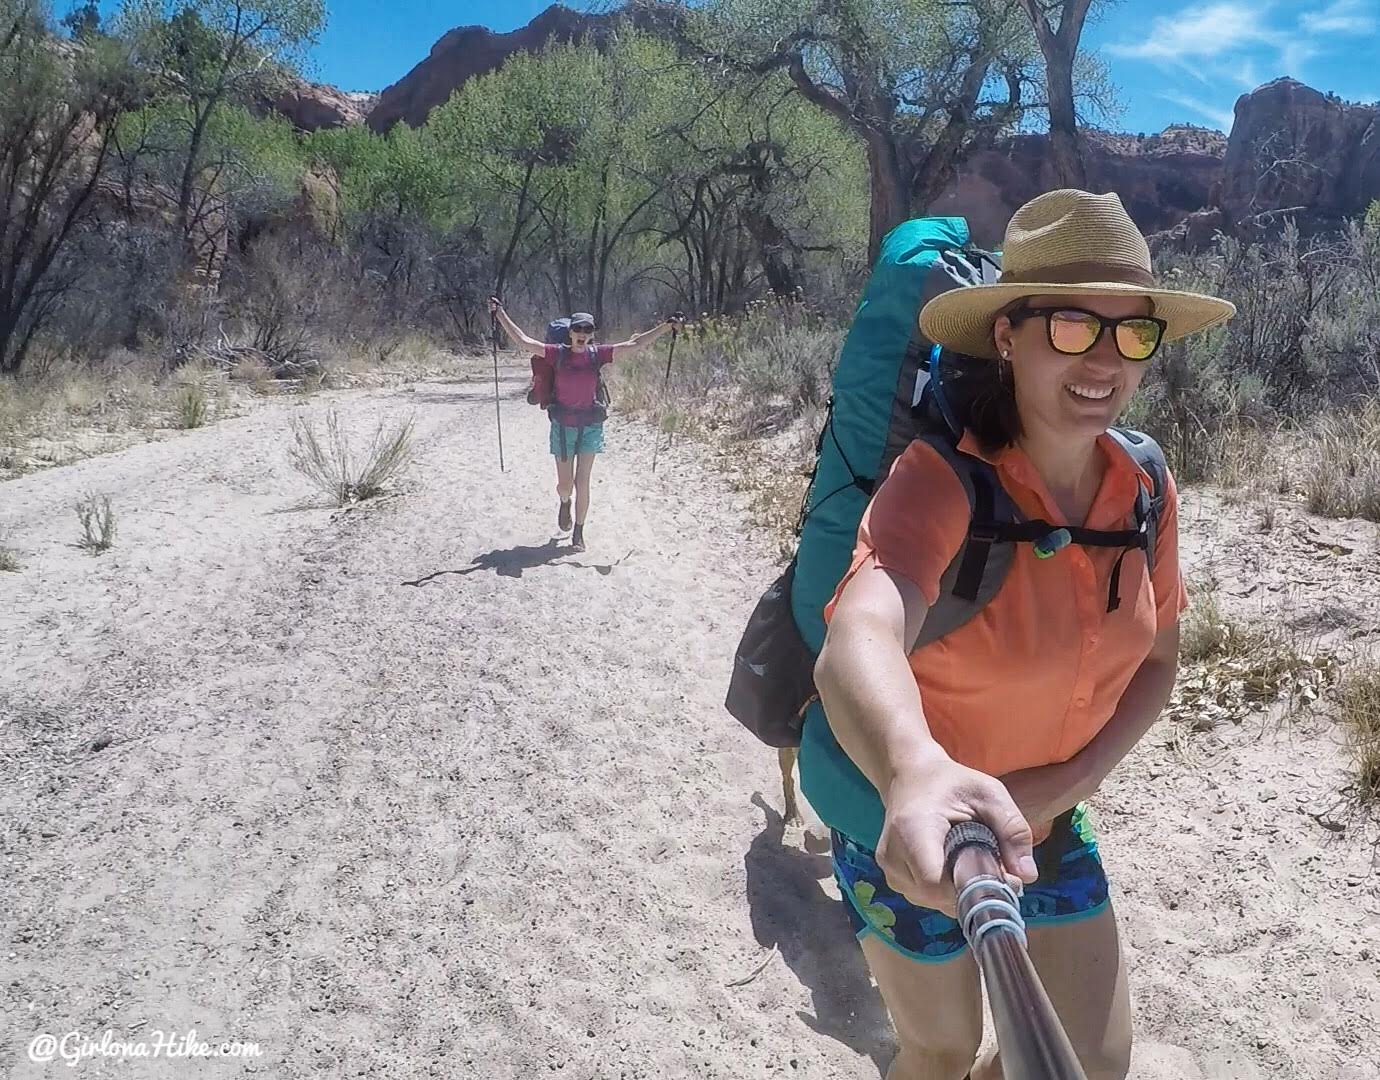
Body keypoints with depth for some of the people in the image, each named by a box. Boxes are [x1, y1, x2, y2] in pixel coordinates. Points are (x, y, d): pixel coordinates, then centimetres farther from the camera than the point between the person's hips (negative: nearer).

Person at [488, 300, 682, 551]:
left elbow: (636, 344, -4)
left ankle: (578, 533, 18)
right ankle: (564, 504, 45)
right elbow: (522, 339, -8)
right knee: (565, 484, 7)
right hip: (563, 426, 0)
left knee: (582, 483, 2)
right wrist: (500, 313, -13)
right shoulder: (557, 354, -7)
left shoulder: (598, 354, -4)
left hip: (591, 426, 1)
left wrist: (667, 326, -8)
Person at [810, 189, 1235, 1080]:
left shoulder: (1144, 490, -10)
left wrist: (1072, 780, -13)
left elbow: (1158, 660, 3)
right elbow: (858, 640, -49)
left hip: (1046, 825, 5)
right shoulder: (942, 479, -30)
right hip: (913, 830, -5)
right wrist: (916, 772, -69)